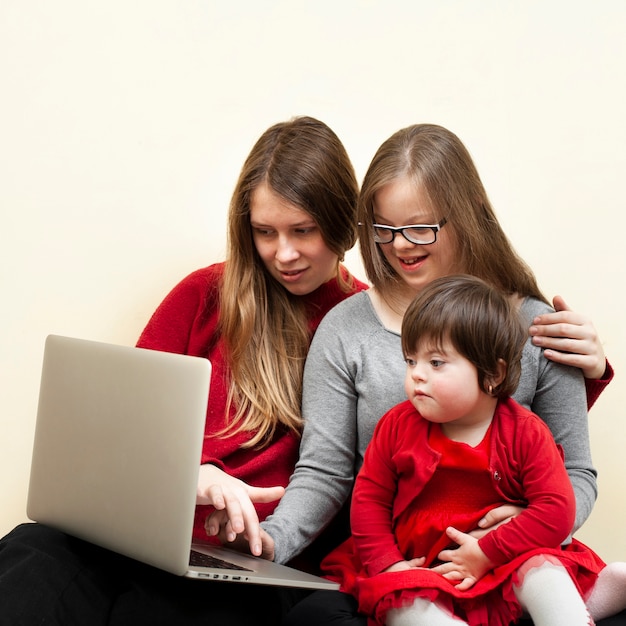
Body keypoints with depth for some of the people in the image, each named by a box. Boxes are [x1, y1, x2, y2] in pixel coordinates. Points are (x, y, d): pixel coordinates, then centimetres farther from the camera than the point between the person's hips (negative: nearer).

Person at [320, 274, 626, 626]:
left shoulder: (525, 433, -6)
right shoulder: (398, 425, 0)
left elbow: (556, 509, -13)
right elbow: (368, 498, 4)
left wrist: (487, 553, -18)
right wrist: (387, 565, -8)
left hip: (504, 567, -1)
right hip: (417, 572, 1)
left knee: (541, 567, -32)